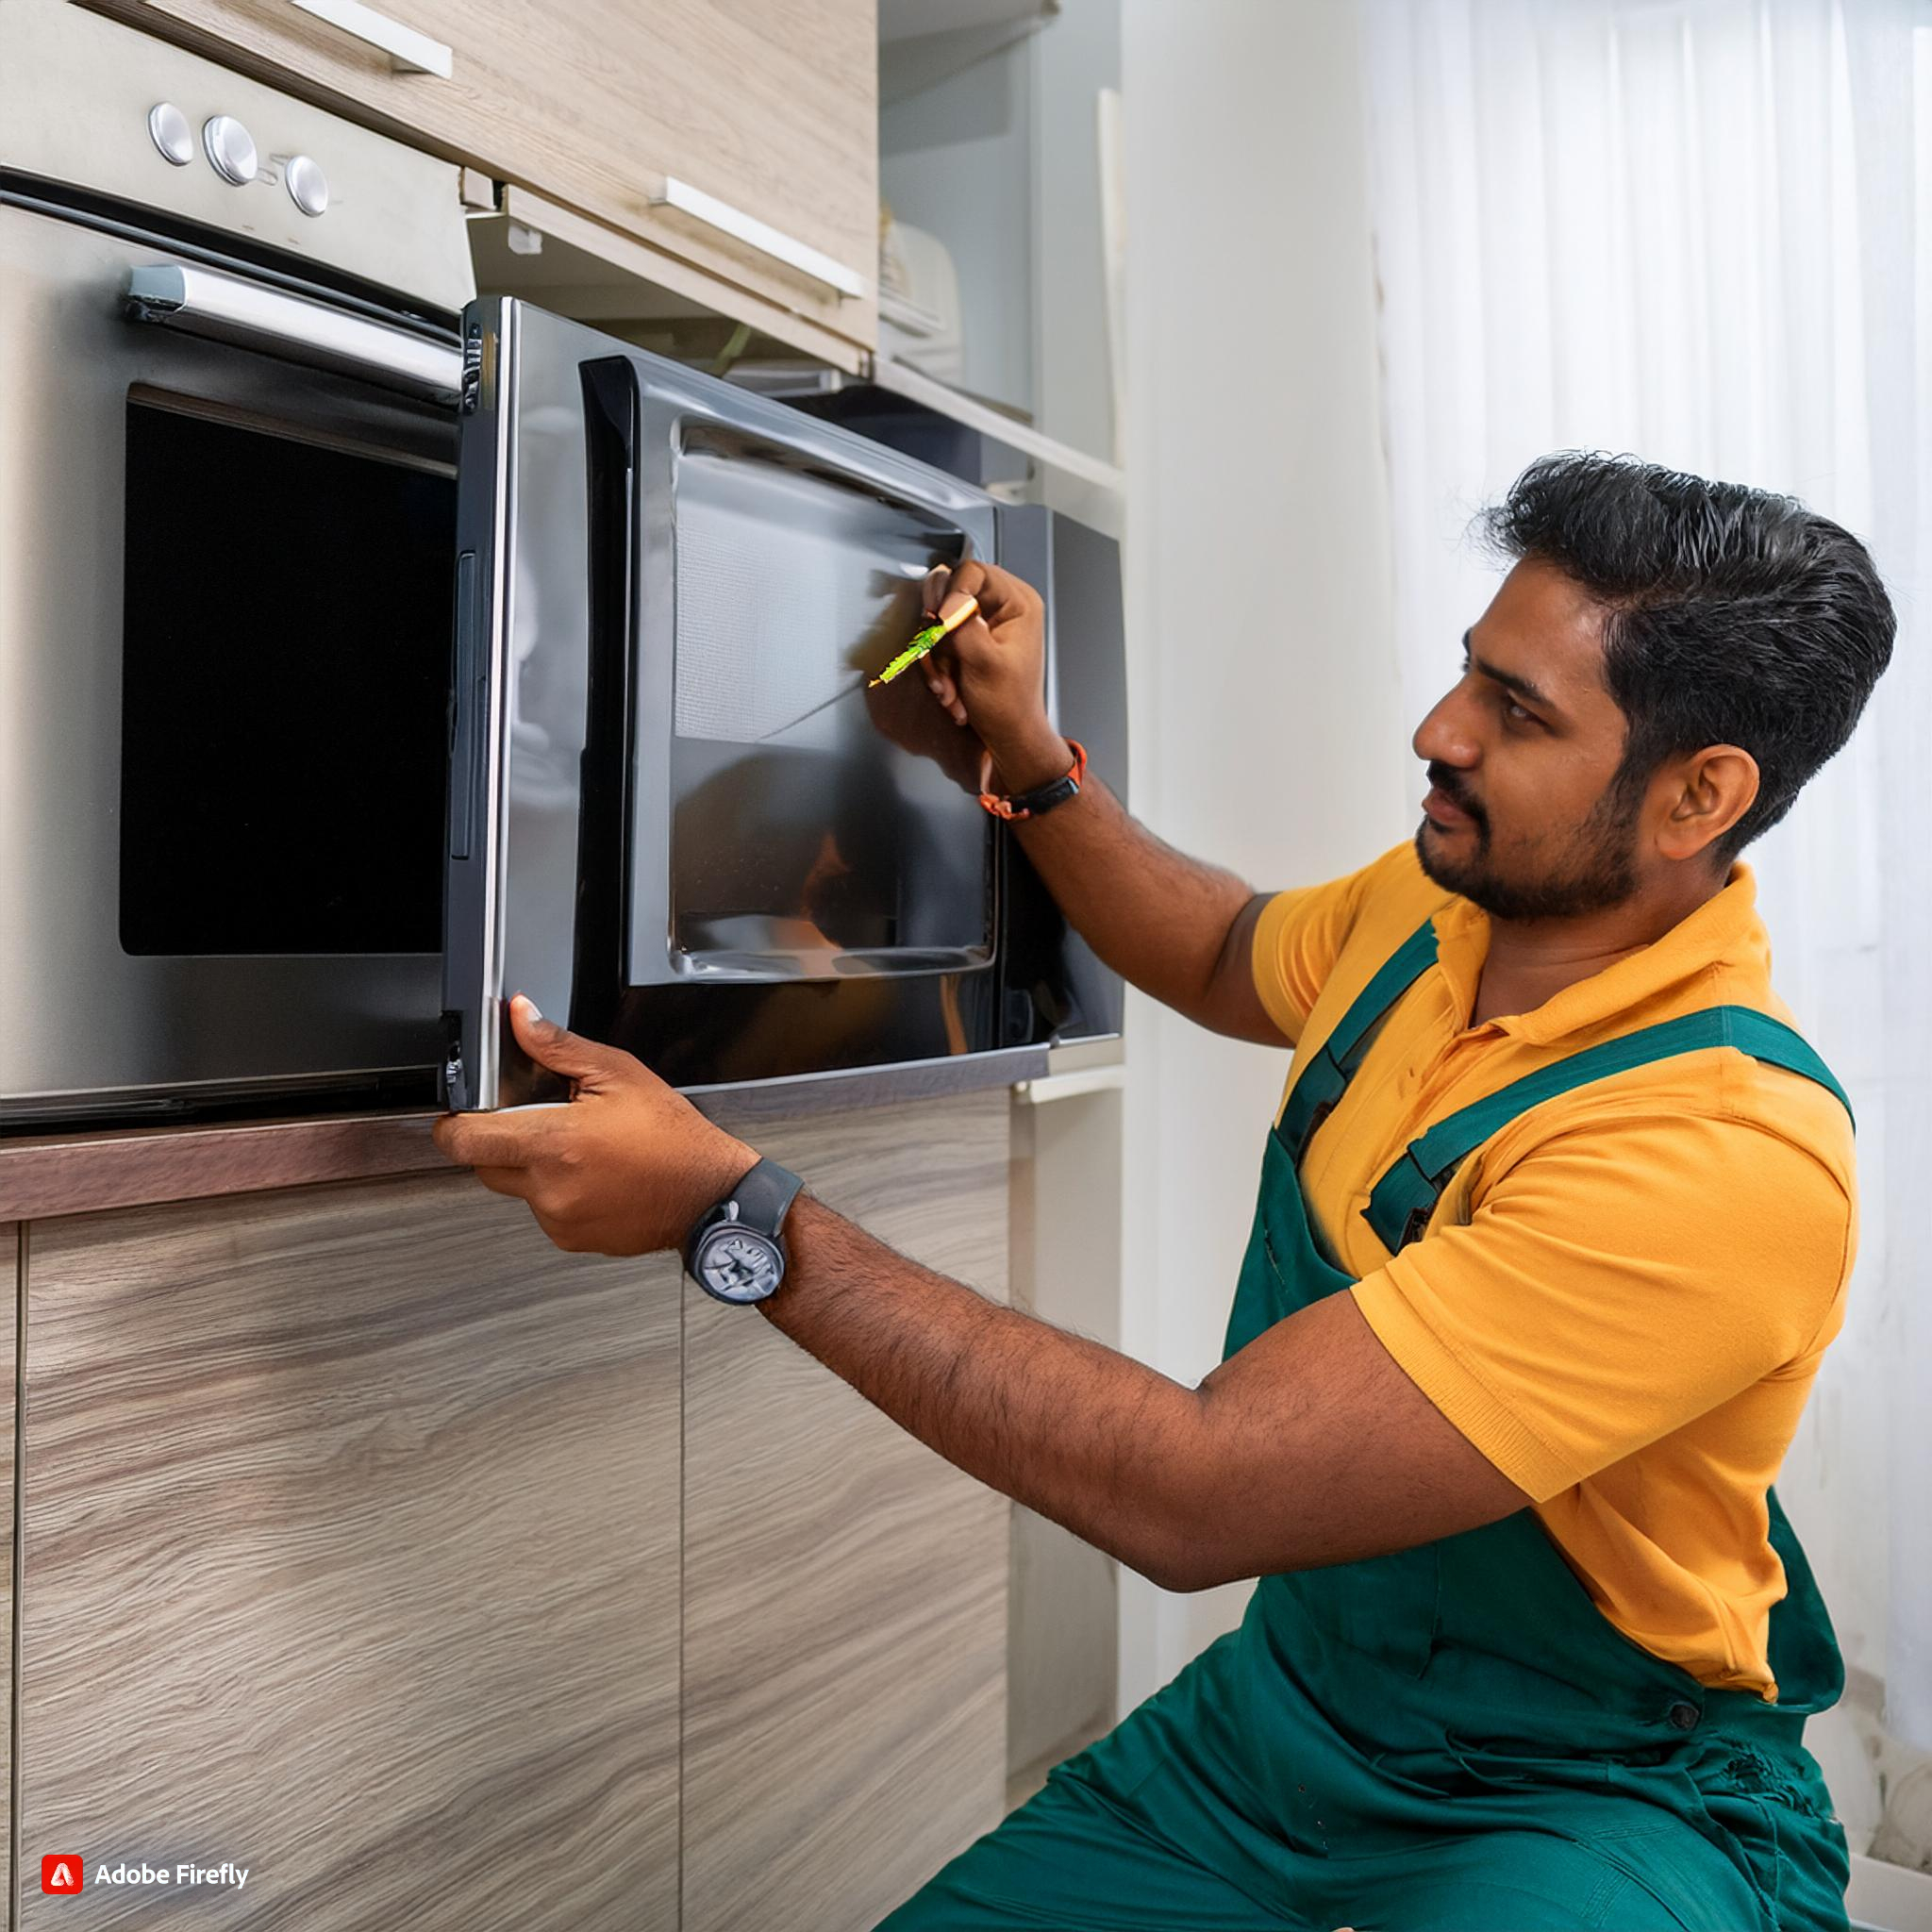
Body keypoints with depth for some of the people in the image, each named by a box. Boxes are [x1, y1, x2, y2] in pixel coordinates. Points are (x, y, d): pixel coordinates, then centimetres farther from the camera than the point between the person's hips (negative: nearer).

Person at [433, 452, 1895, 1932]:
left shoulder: (1735, 1152, -29)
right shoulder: (1437, 899, -2)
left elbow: (1192, 1497, -33)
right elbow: (1224, 960, 23)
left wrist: (738, 1208, -31)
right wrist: (1029, 755, 10)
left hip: (1597, 1802, -6)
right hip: (1290, 1696, 7)